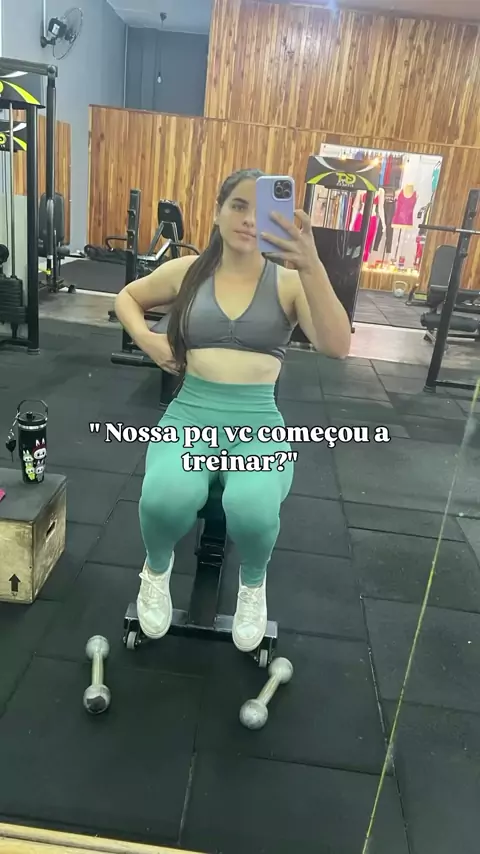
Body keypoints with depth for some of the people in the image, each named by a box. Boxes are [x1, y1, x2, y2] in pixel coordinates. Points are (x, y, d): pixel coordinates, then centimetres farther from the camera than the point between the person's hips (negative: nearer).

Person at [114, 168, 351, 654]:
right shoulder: (187, 271, 7)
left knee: (252, 510, -35)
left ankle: (253, 582, 5)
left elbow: (336, 348, -16)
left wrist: (311, 266, -29)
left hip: (259, 425, -1)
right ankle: (157, 568, 7)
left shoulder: (290, 281, 0)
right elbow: (126, 298, 24)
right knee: (166, 499, -33)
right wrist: (145, 339, 3)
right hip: (190, 415, 1)